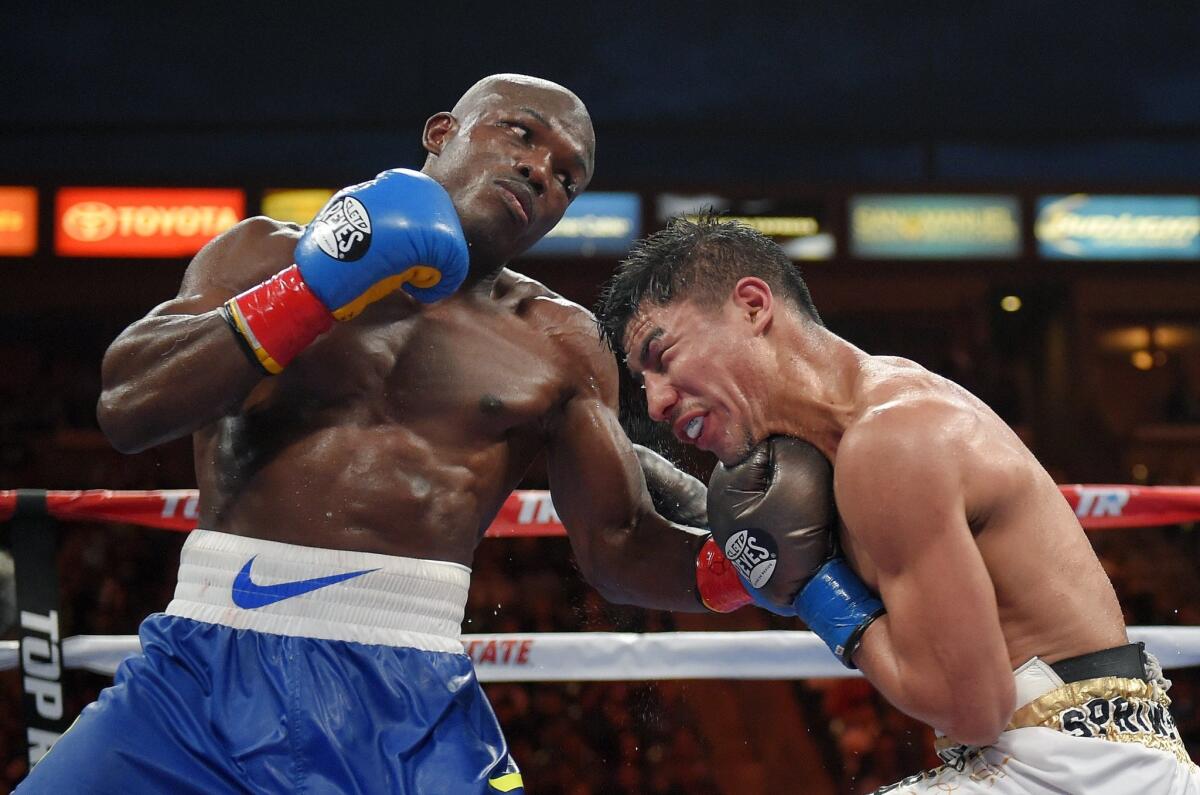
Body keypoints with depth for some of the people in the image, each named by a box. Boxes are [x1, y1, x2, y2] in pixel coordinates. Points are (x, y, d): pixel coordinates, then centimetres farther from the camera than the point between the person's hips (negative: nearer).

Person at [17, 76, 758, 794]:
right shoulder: (268, 256, 10)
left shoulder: (556, 345, 13)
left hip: (410, 699, 1)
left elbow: (621, 549, 13)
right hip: (206, 668, 0)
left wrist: (737, 565, -6)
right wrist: (313, 292, -10)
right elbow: (127, 409, -4)